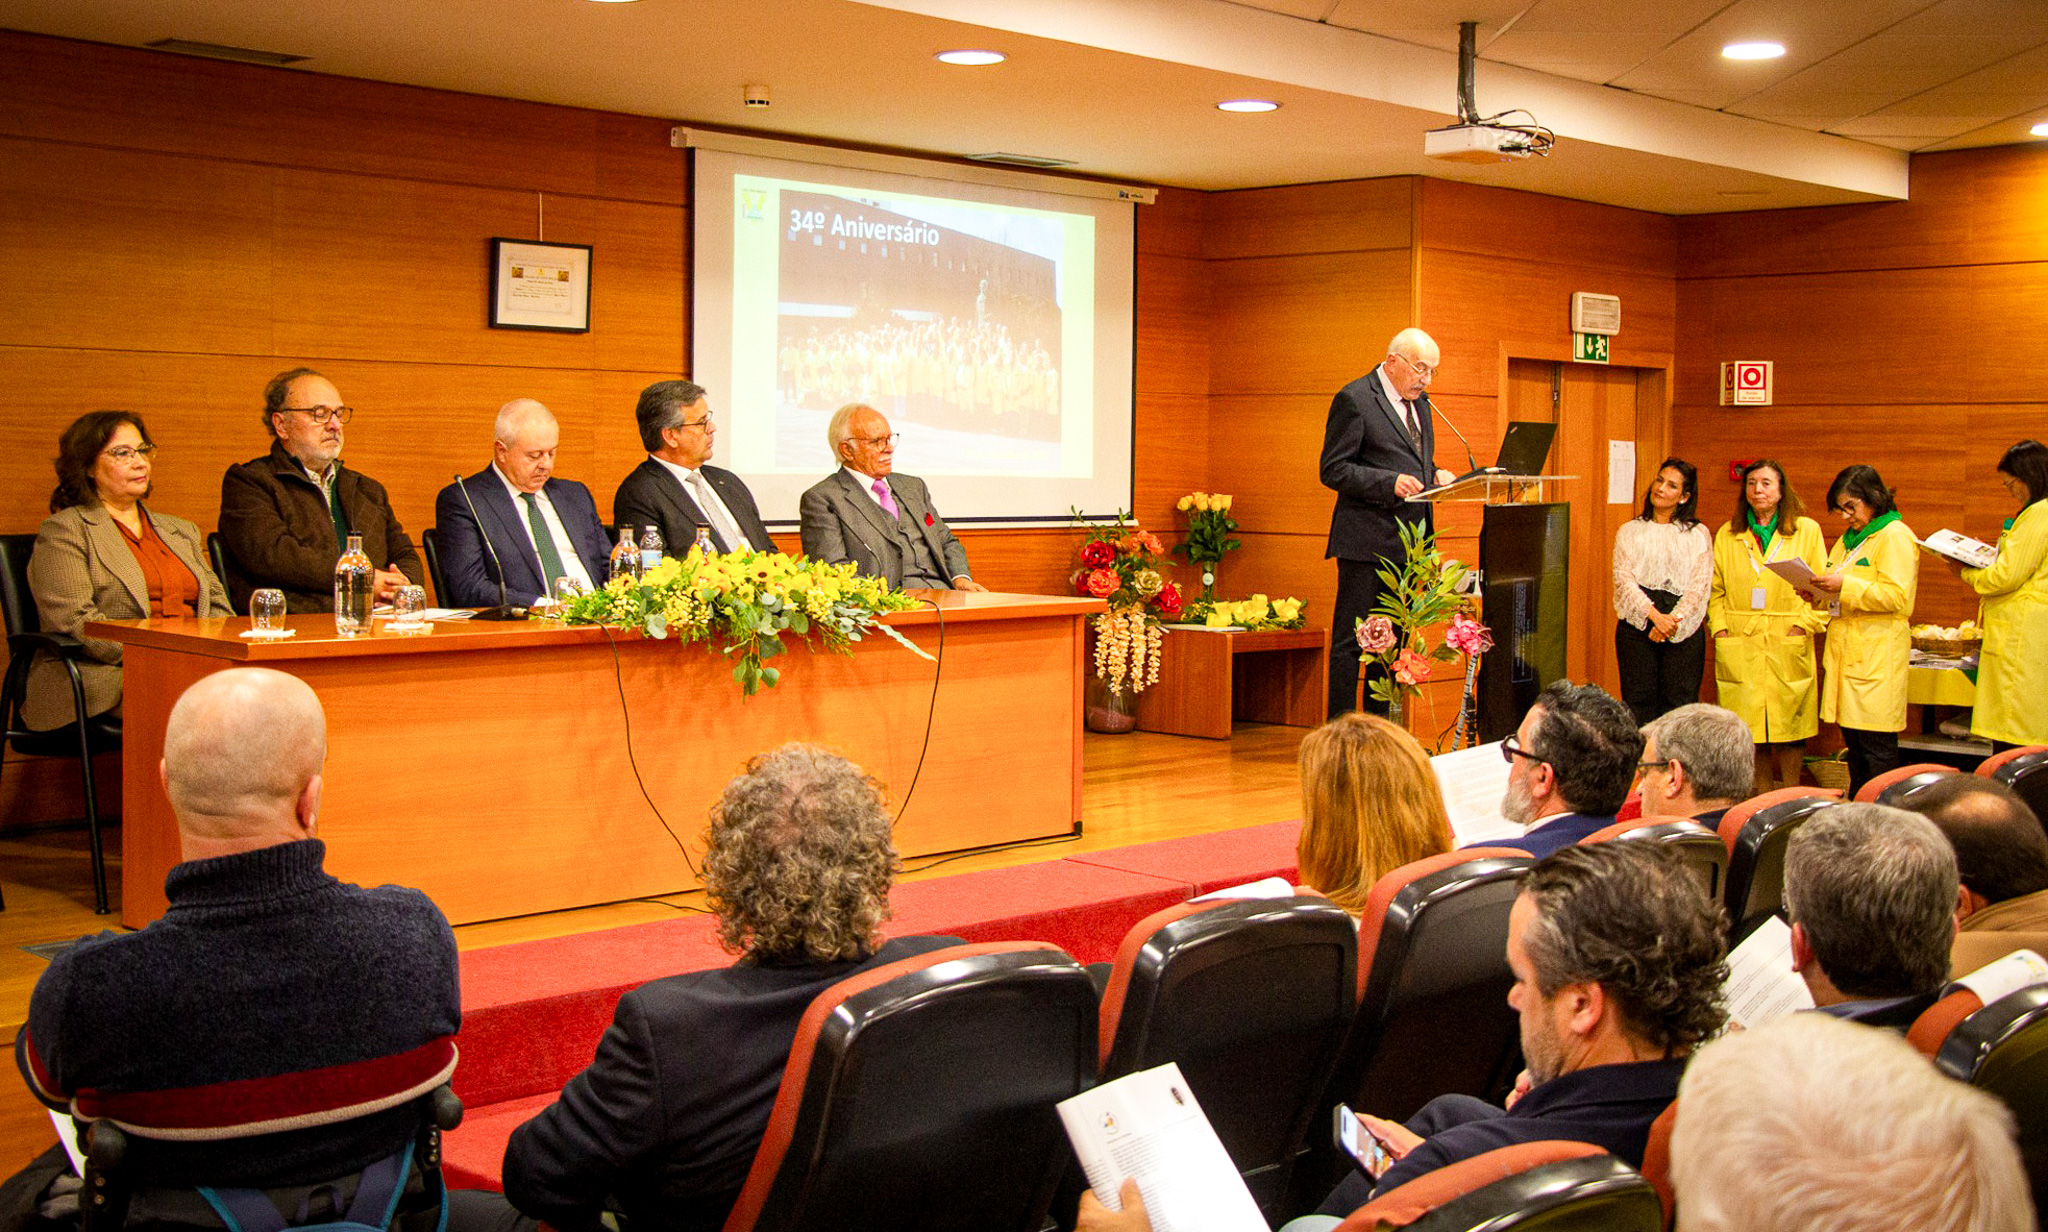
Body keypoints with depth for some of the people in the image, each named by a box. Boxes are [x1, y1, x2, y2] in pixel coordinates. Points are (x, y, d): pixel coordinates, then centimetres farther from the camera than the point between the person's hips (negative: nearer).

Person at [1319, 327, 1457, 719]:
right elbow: (1333, 470, -12)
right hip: (1367, 541, -8)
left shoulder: (1419, 402, 17)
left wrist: (1435, 475, 4)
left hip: (1408, 541, 8)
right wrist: (1390, 483, -22)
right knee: (1350, 640, -4)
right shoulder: (1354, 400, -8)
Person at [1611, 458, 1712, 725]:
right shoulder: (1630, 531, 11)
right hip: (1637, 623, 0)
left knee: (1680, 702, -4)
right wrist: (1655, 615, -15)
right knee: (1639, 702, -2)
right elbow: (1623, 578, -1)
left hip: (1683, 629, 0)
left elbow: (1701, 584, 1)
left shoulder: (1699, 534, 10)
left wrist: (1673, 620, -13)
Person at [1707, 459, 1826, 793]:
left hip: (1787, 645, -2)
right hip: (1740, 647, 2)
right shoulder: (1727, 535, 13)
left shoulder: (1807, 531, 7)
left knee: (1787, 725, -3)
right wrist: (1719, 627, 1)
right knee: (1750, 725, 1)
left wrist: (1803, 625, -8)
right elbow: (1715, 589, 14)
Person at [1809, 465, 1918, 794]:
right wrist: (1819, 592, 8)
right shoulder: (1849, 539, 21)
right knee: (1852, 741, 9)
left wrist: (1845, 585, -20)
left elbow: (1897, 596, -17)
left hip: (1877, 653, -9)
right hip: (1846, 651, 9)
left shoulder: (1896, 537, -7)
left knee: (1876, 744, -9)